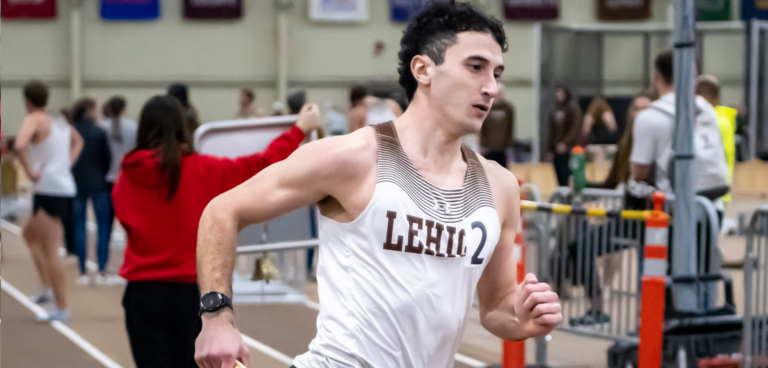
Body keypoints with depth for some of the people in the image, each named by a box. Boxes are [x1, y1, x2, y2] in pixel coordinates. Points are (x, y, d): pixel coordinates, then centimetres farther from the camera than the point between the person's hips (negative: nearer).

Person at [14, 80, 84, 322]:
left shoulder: (34, 120, -10)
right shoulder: (59, 122, 15)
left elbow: (19, 146, -30)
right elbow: (78, 141, 35)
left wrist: (30, 172, -17)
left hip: (50, 190, -9)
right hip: (66, 186, 9)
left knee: (50, 252, -5)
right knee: (29, 233, 26)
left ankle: (61, 309, -5)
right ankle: (48, 288, 22)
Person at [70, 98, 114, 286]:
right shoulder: (99, 133, -8)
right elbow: (107, 159, -5)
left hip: (76, 185, 2)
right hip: (98, 185, -2)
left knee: (79, 228, 7)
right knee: (103, 228, 5)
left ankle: (83, 273, 5)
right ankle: (102, 272, 1)